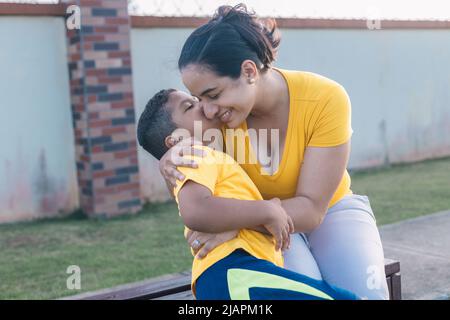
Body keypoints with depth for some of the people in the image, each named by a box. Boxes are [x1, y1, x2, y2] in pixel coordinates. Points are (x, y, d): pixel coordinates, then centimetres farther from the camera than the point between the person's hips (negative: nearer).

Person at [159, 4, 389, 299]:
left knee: (365, 292, -25)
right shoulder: (218, 114, -18)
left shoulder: (326, 99, -27)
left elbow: (311, 207, -25)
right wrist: (175, 162, -30)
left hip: (331, 210, -1)